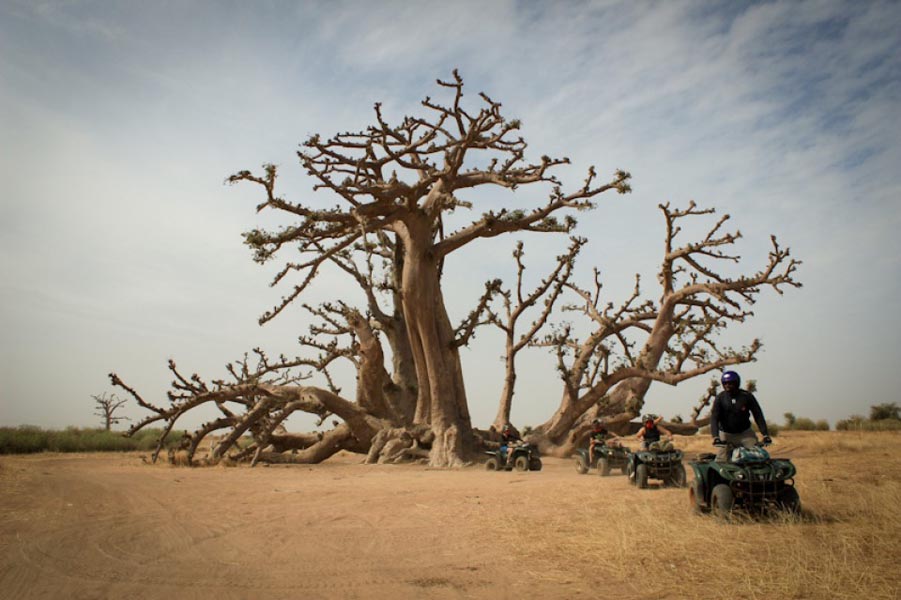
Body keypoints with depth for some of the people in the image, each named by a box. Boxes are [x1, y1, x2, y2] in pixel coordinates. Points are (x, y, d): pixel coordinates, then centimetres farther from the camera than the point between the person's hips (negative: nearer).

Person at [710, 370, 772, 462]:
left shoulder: (747, 396, -7)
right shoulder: (720, 398, -9)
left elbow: (758, 415, -6)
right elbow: (714, 418, -16)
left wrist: (765, 434, -14)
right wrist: (716, 437, -30)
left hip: (745, 433, 1)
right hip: (726, 434, -1)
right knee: (721, 460, -11)